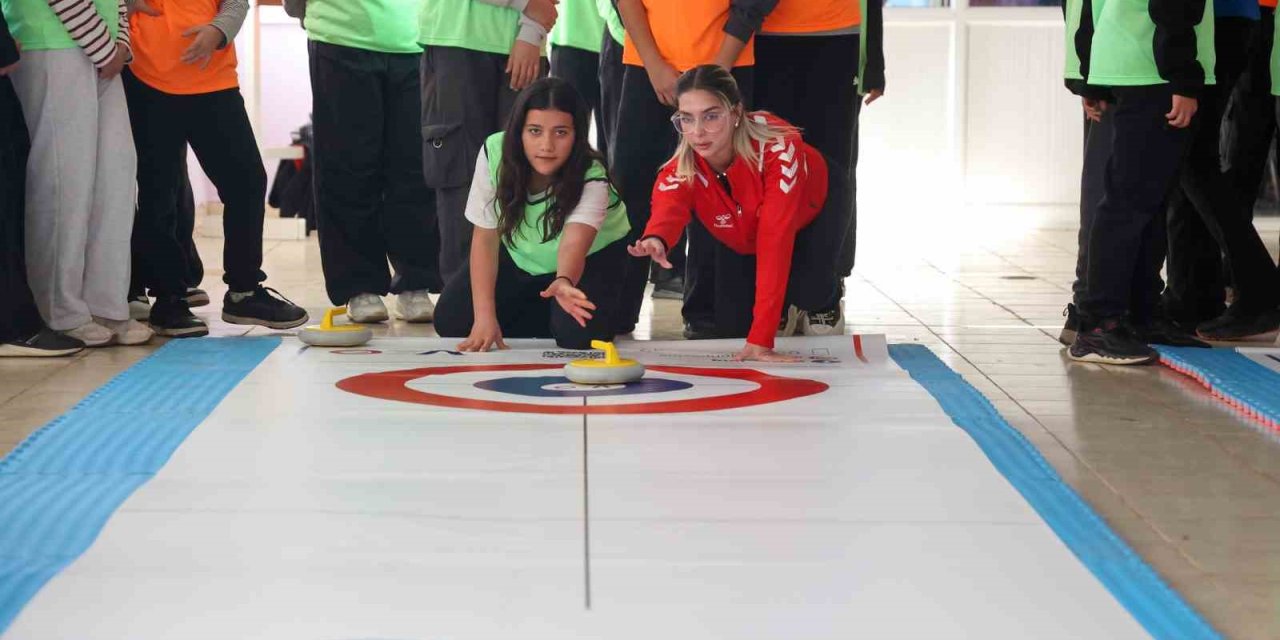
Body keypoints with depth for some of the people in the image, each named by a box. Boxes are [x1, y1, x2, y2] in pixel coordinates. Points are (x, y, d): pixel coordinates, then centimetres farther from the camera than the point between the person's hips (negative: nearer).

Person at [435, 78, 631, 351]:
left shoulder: (592, 178, -34)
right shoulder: (495, 153, -27)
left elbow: (574, 244, -51)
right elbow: (485, 236, -21)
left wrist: (563, 282, -75)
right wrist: (484, 317, -28)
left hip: (590, 256, -3)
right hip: (519, 257, 3)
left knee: (578, 335, -29)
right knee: (451, 320, -11)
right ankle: (539, 313, 11)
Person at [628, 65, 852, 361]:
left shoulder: (778, 147, -43)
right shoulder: (680, 170, -34)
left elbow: (775, 238, -47)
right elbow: (668, 207, -57)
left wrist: (761, 340, -51)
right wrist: (655, 240, -85)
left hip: (815, 207, -3)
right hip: (742, 236, 3)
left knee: (807, 290, -29)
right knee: (731, 326, -7)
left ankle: (828, 293, 9)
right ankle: (784, 308, 26)